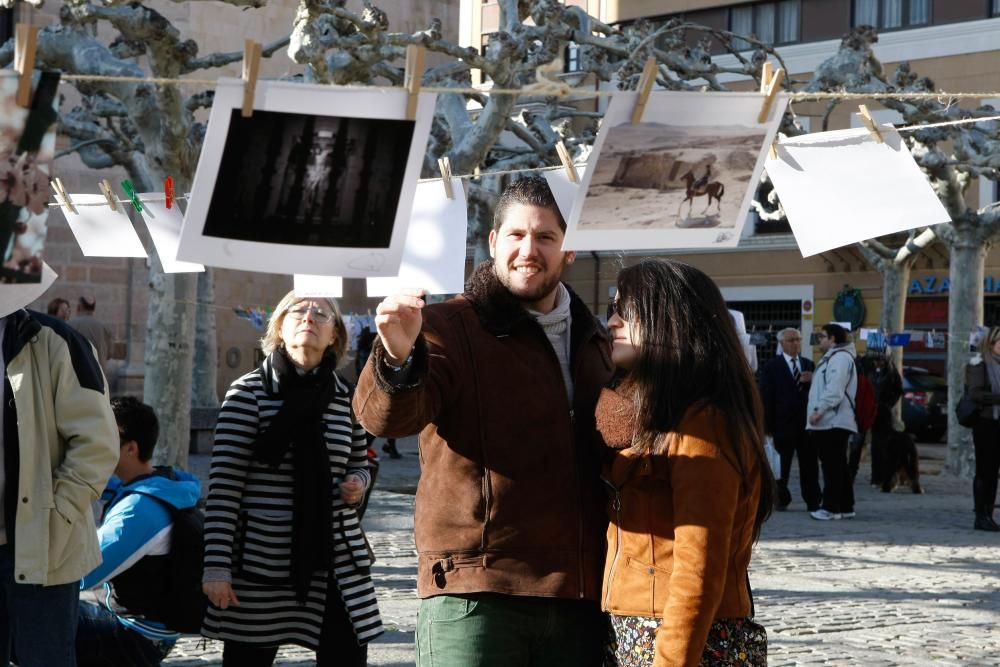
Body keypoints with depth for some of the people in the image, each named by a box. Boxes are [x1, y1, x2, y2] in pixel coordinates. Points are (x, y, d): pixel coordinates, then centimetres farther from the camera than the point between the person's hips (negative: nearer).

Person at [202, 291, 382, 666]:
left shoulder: (346, 398, 8)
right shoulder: (249, 391, -4)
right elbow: (223, 484, -7)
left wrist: (357, 484, -1)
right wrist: (217, 565, -13)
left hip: (335, 561, 3)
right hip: (261, 563, -3)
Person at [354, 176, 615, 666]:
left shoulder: (592, 341, 16)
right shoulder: (449, 326, -4)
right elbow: (387, 416, -20)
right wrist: (399, 357, -43)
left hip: (579, 599, 6)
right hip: (474, 595, -6)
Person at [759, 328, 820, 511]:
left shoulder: (809, 365, 14)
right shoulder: (771, 367, 1)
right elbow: (766, 398, -2)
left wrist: (812, 381, -9)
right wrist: (768, 426, -8)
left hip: (806, 422, 3)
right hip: (783, 424, -3)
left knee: (809, 465, 3)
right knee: (782, 465, 2)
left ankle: (813, 501, 6)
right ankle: (780, 499, 12)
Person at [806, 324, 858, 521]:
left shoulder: (840, 358, -10)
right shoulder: (832, 358, 24)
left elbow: (834, 390, -21)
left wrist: (819, 410, -23)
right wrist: (818, 412, 19)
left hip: (833, 422, -11)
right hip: (829, 422, 11)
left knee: (832, 467, -11)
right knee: (838, 467, 11)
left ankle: (830, 508, -13)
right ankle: (845, 507, 13)